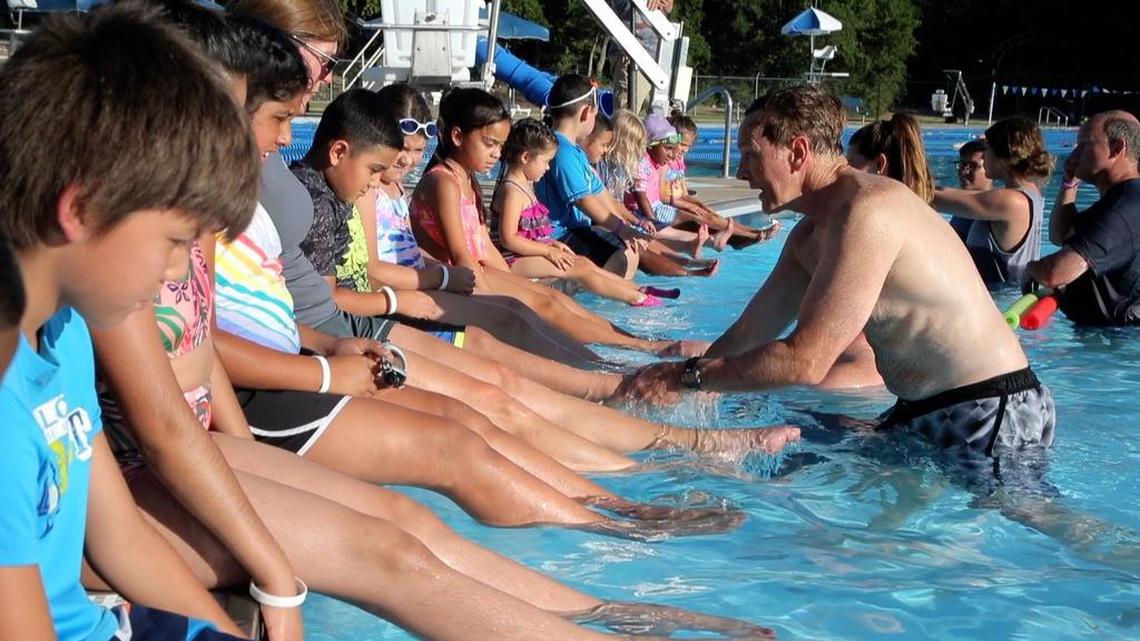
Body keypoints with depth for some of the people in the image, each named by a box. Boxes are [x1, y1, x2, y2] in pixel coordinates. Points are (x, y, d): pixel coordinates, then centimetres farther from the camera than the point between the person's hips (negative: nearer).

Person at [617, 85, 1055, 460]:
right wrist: (669, 386, 6)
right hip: (924, 410, 10)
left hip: (990, 411, -10)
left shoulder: (867, 211, -24)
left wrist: (686, 376, -19)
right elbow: (749, 333, 14)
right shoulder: (810, 235, 10)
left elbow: (805, 362, -27)